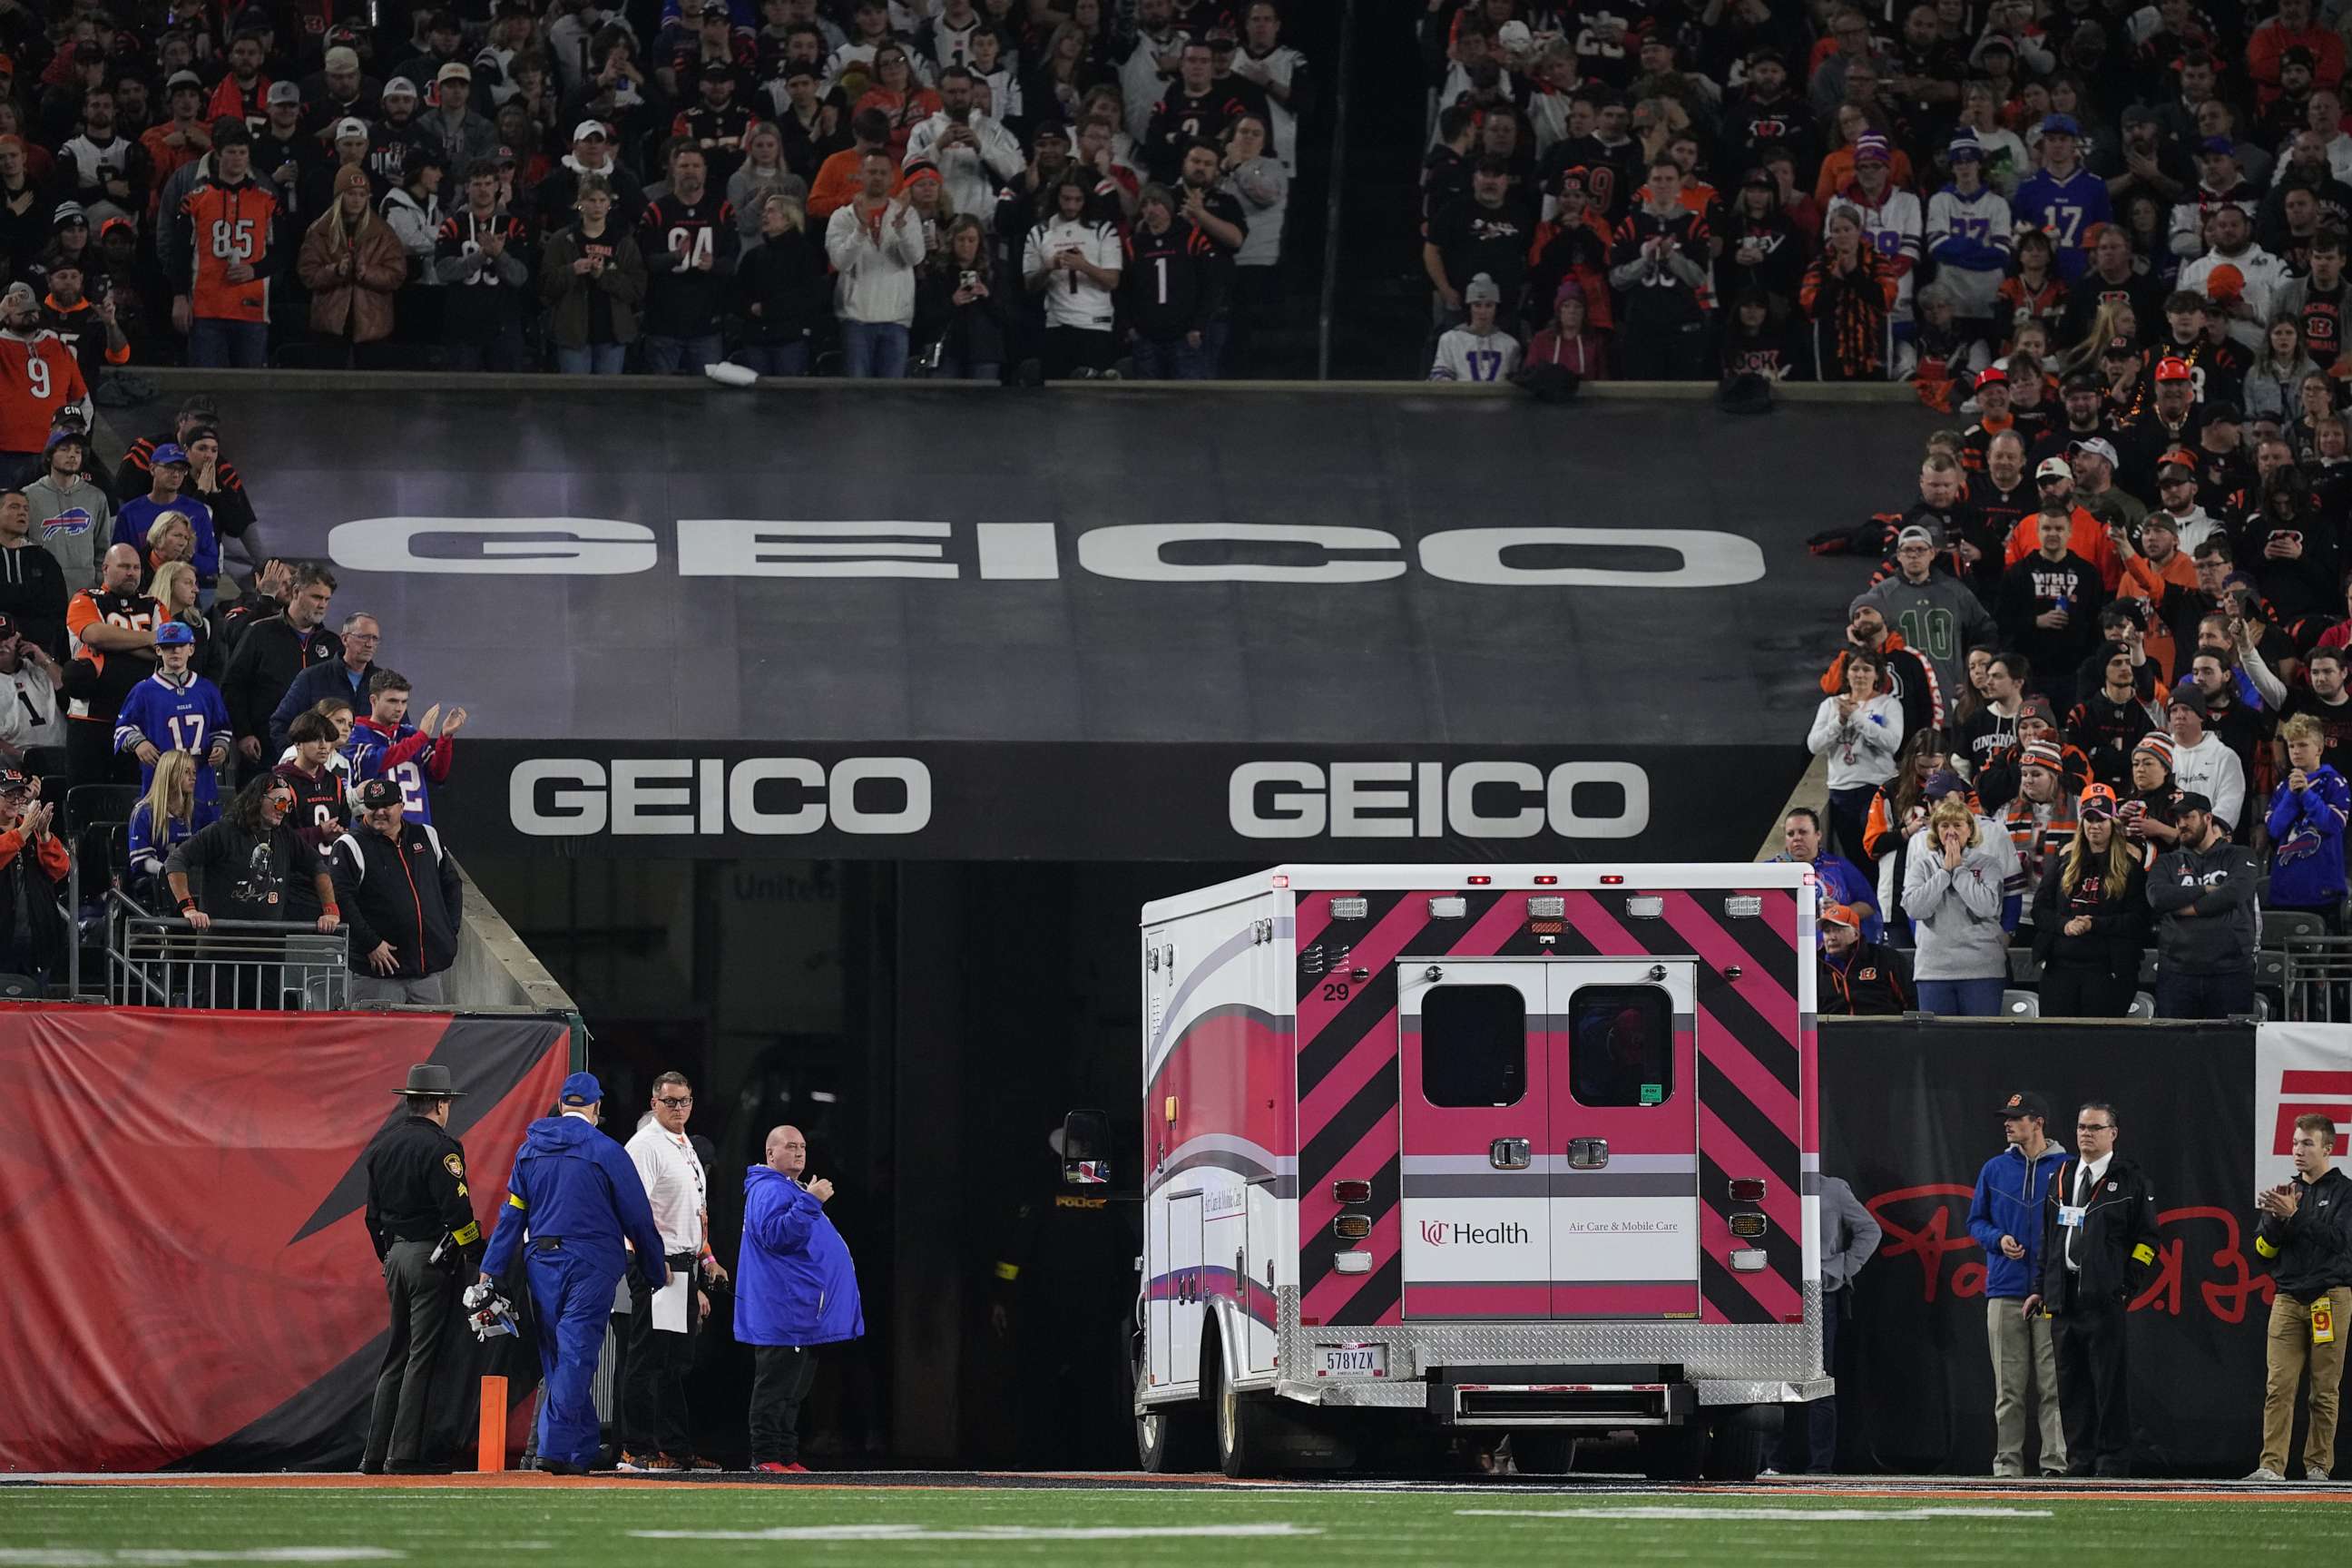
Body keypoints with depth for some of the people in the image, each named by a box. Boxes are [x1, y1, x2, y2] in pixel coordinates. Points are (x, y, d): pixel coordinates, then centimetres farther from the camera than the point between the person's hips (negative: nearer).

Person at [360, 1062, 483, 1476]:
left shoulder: (382, 1144, 11)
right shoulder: (439, 1147, -13)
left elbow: (373, 1211, 16)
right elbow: (457, 1211, -17)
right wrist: (481, 1259, -8)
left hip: (395, 1255, 8)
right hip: (431, 1258, -7)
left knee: (396, 1357, 12)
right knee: (421, 1357, -5)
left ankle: (375, 1454, 10)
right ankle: (404, 1454, -7)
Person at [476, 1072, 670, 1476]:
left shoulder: (530, 1150, 8)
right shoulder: (605, 1151, -5)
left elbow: (511, 1215, 7)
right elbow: (638, 1218, -1)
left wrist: (488, 1275, 7)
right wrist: (657, 1272, 10)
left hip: (541, 1264, 5)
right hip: (590, 1267, -5)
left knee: (556, 1360, 11)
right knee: (575, 1357, -7)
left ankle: (583, 1450, 12)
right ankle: (556, 1447, -16)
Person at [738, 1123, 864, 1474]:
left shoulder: (794, 1190, 24)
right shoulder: (770, 1190, -10)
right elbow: (774, 1234, -26)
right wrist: (810, 1202, -29)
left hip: (802, 1313, 11)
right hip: (781, 1312, -11)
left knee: (794, 1389, 13)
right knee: (776, 1387, -10)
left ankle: (786, 1455, 17)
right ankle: (766, 1456, -9)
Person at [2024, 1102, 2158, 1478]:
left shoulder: (2130, 1181, 1)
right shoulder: (2062, 1178, 18)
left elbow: (2146, 1240, -1)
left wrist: (2126, 1288, -8)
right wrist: (2042, 1288, 16)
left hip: (2105, 1296, -6)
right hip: (2064, 1298, 6)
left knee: (2109, 1381, -6)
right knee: (2071, 1383, 6)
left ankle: (2113, 1459, -4)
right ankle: (2080, 1459, 10)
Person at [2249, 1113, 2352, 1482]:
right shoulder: (2287, 1192, 17)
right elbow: (2262, 1249, 12)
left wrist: (2294, 1216, -17)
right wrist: (2277, 1219, -6)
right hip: (2288, 1299, 3)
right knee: (2279, 1385, -8)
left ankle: (2319, 1467, 4)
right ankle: (2272, 1466, -13)